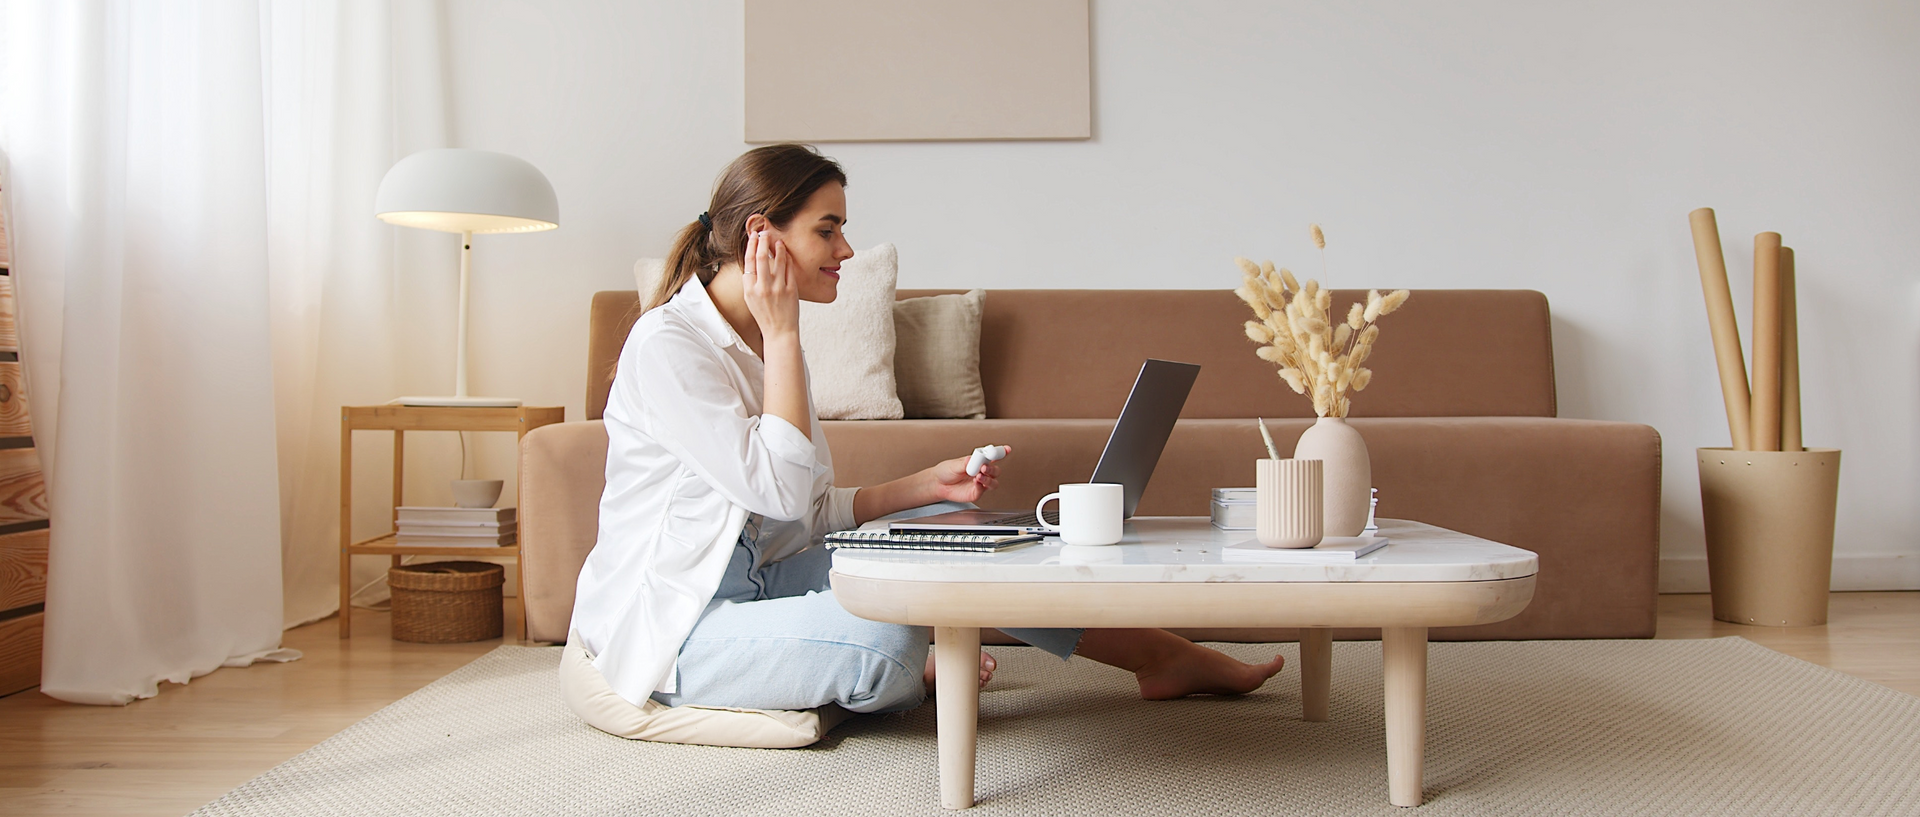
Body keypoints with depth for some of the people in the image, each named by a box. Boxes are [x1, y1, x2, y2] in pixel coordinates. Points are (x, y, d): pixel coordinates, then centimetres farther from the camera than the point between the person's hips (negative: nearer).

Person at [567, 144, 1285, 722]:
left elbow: (809, 513, 11)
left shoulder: (763, 343, 11)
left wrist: (928, 484, 0)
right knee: (888, 638, -32)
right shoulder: (667, 344, -17)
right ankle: (911, 678, 7)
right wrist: (782, 336, -17)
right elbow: (779, 492, -23)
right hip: (672, 627, -9)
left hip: (754, 581, 9)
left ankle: (1161, 657, 7)